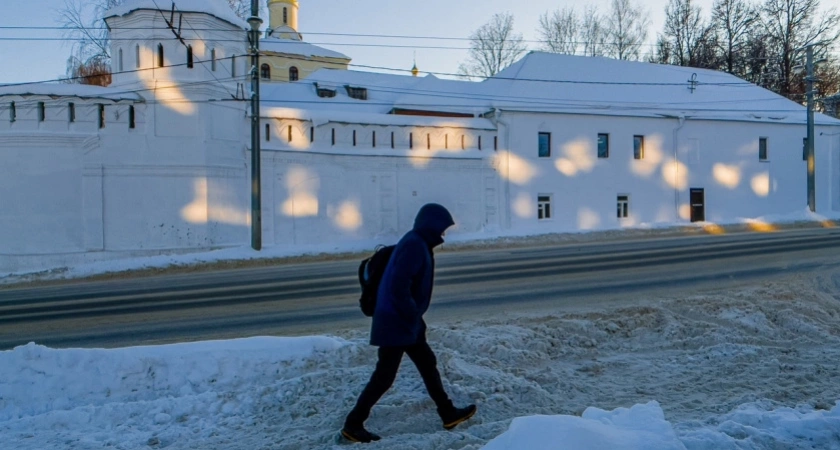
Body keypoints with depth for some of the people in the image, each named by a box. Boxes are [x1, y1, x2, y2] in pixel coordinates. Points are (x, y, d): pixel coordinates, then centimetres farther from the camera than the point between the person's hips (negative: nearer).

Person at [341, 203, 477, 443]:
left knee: (427, 364, 17)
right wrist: (414, 315, -18)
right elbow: (398, 286, -26)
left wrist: (415, 317, 15)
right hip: (396, 323, -10)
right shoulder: (413, 245, -18)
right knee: (384, 376, -4)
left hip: (405, 322, 10)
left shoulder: (419, 244, 13)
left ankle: (448, 414, 28)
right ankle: (353, 424, 5)